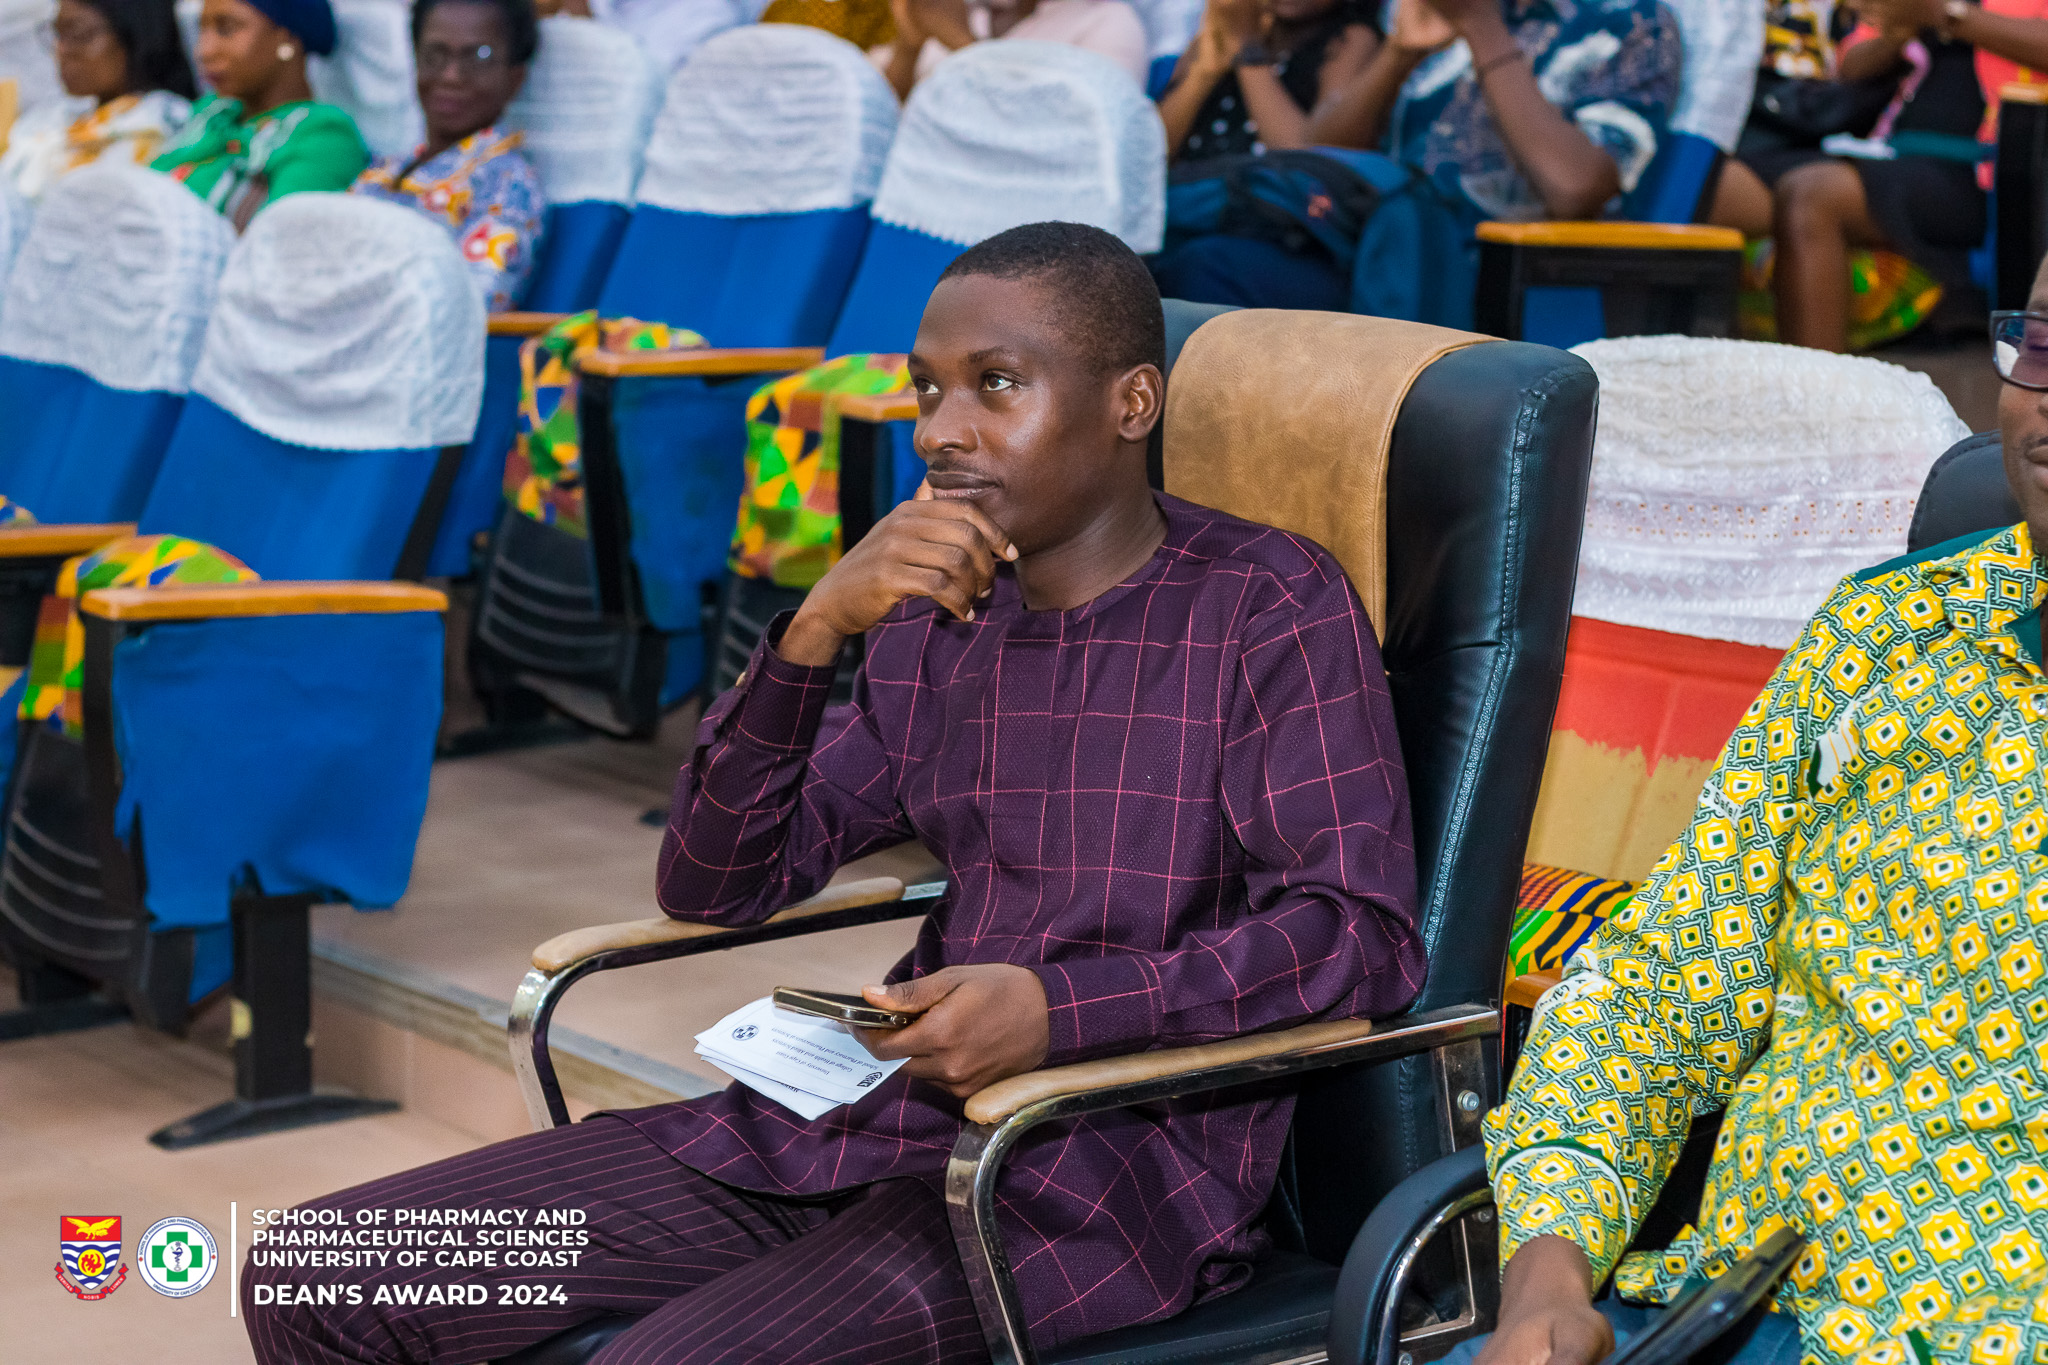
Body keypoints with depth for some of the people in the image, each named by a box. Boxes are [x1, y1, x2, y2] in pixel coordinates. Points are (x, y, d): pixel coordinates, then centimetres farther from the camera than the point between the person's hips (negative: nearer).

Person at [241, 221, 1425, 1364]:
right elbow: (714, 887, 11)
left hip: (1107, 1160, -6)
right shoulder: (932, 625, 16)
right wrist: (816, 630, -4)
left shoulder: (1273, 608, -2)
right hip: (871, 1118, 7)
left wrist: (1062, 1008, -25)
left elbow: (1361, 934, -12)